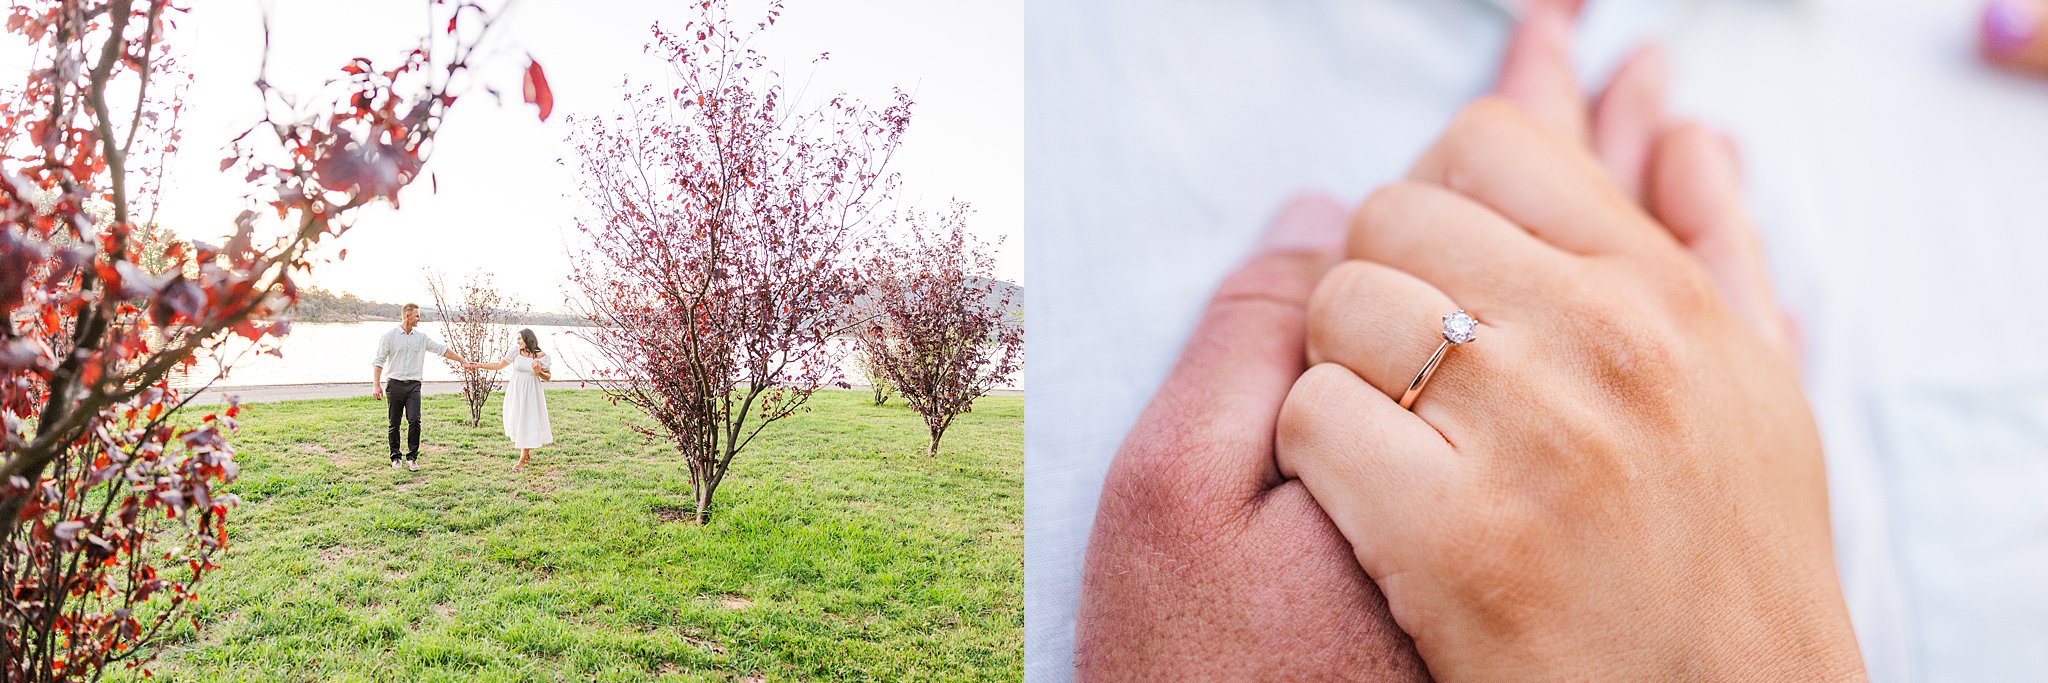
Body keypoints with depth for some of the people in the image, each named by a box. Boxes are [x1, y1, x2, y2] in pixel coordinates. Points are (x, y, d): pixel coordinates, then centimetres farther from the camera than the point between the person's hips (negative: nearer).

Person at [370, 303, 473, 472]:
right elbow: (378, 361, -2)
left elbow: (442, 349, 13)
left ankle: (412, 457, -1)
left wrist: (462, 361, 11)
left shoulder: (421, 337, 10)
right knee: (394, 424, 4)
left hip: (413, 386, 2)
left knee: (414, 421, -9)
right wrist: (376, 385, -10)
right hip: (394, 384, -2)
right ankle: (395, 457, 16)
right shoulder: (389, 336, 1)